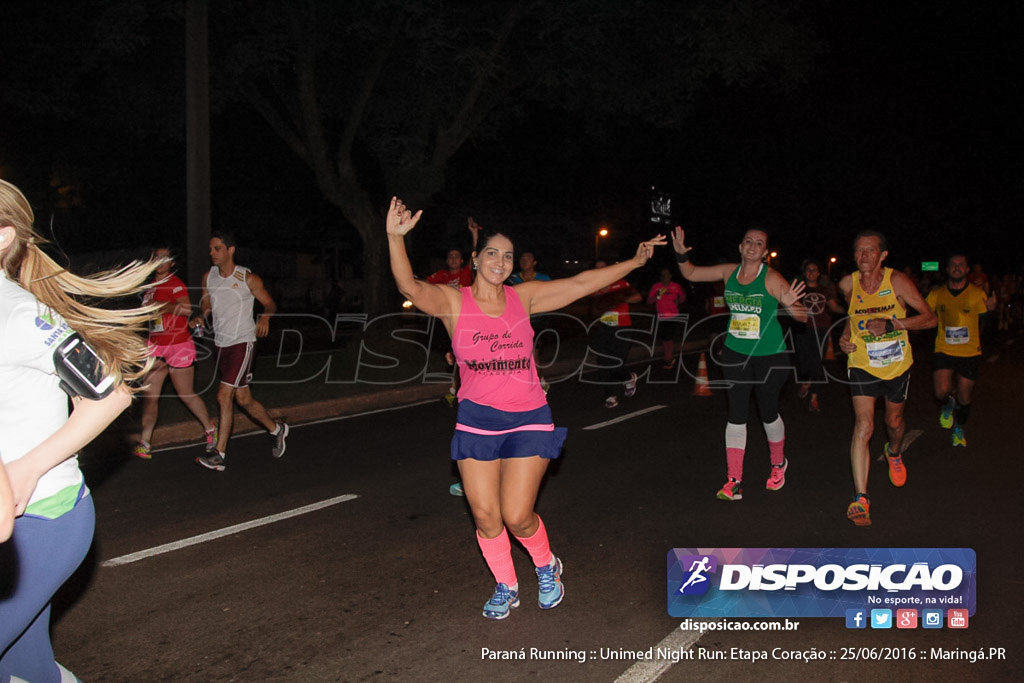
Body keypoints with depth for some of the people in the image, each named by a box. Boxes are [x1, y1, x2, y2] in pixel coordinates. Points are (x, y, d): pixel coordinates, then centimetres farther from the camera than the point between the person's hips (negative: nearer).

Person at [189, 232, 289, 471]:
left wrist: (265, 317, -21)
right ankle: (276, 428, 33)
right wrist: (201, 318, -5)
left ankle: (219, 454, -3)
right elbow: (206, 305, 17)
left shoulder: (248, 279, -8)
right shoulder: (208, 277, 6)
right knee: (243, 399, 12)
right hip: (221, 343, 6)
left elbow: (270, 303, 1)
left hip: (242, 342, -6)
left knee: (224, 397, -12)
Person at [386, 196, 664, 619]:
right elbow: (410, 287, -21)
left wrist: (635, 262, 5)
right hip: (476, 420, 0)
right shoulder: (453, 303, -3)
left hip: (528, 419, 0)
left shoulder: (523, 297, 4)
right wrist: (395, 237, -37)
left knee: (517, 517, -4)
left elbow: (582, 284, 6)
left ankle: (547, 567, 28)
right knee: (485, 515, 4)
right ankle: (505, 588, 29)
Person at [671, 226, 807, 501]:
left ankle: (779, 464, 39)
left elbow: (801, 315, -14)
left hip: (769, 355, -3)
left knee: (768, 412, 11)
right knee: (736, 415, 1)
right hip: (735, 353, 3)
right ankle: (734, 482, 4)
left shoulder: (771, 278, -13)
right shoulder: (729, 272, 1)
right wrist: (681, 254, -8)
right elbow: (691, 274, 11)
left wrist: (791, 306, -37)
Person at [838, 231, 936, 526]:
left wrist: (891, 324, -27)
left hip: (898, 364, 0)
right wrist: (845, 336, -2)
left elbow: (930, 317, -15)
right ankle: (860, 499, -15)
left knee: (894, 421, 20)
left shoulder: (897, 280, -14)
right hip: (862, 365, 0)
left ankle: (894, 453, 58)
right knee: (863, 426, -15)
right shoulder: (848, 284, -6)